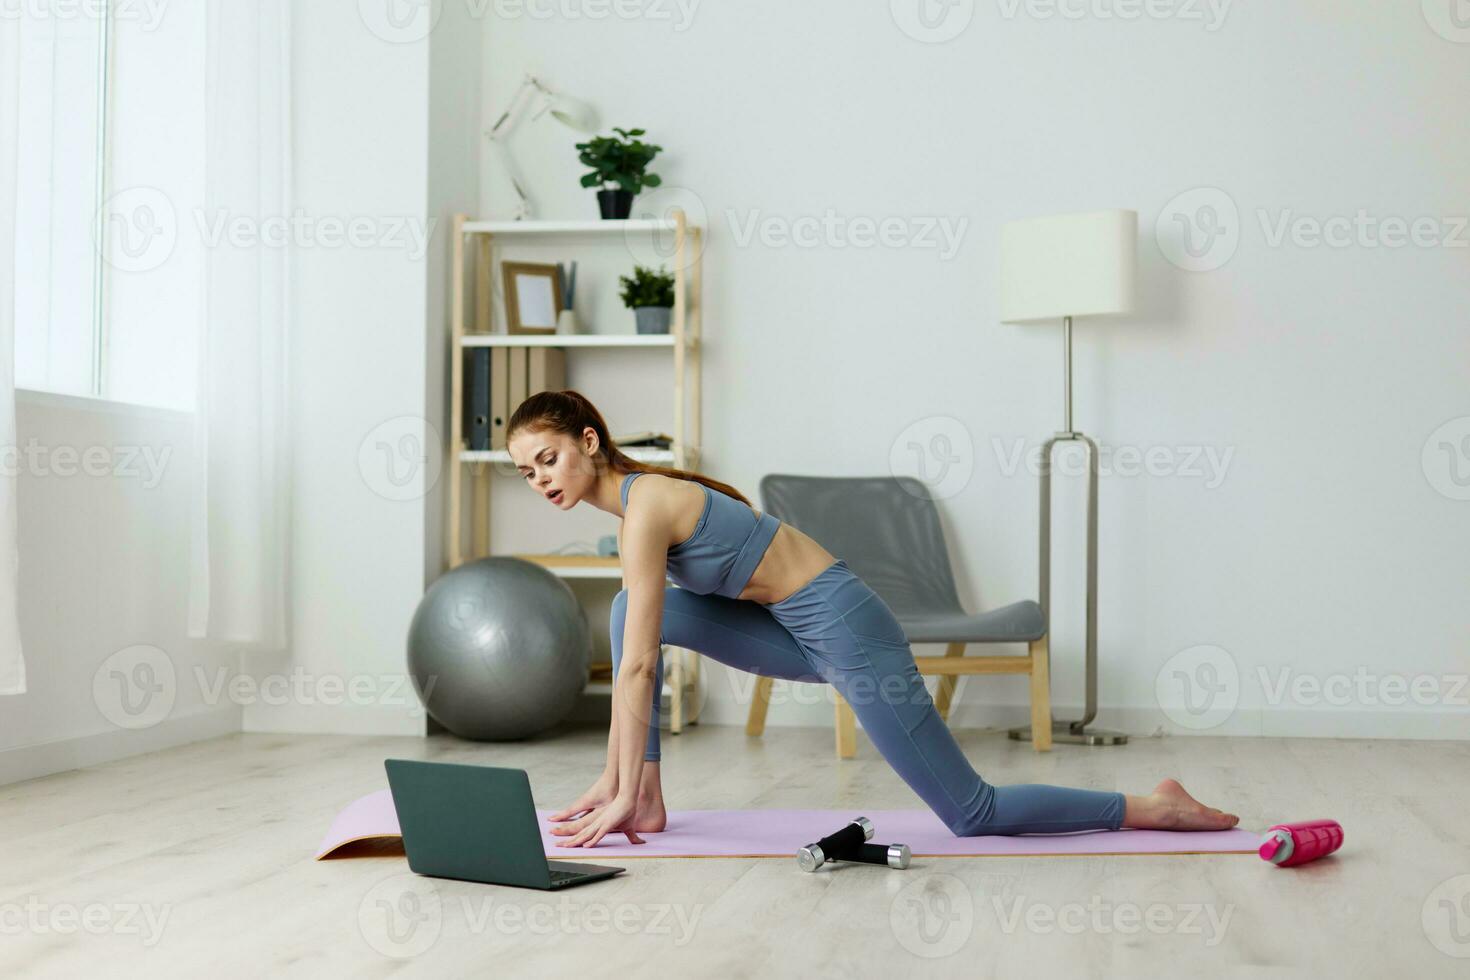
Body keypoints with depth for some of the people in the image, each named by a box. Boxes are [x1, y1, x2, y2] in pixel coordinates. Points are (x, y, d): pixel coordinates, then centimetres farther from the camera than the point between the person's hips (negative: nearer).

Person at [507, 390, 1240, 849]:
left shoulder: (644, 506, -18)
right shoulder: (637, 498, 10)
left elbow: (637, 667, -20)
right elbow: (635, 643, 13)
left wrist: (621, 795, -15)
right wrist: (613, 778, 12)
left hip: (846, 632, -9)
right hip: (807, 633, 9)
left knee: (973, 815, 0)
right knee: (634, 611, 1)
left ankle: (1153, 809, 12)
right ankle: (650, 802, 6)